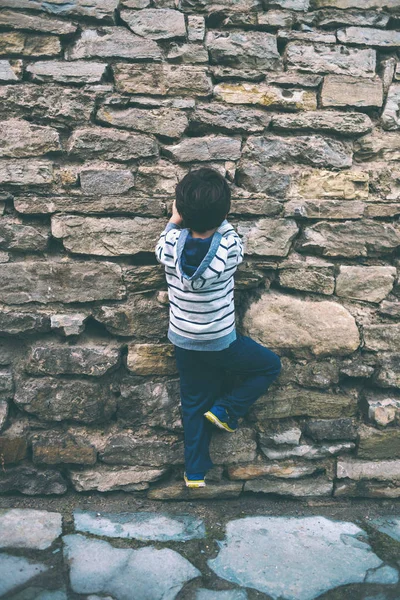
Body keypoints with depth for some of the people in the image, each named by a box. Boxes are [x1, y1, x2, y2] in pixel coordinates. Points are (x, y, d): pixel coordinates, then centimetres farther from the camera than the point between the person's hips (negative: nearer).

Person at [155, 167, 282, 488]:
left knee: (194, 404, 21)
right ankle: (226, 410, 12)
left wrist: (175, 221, 17)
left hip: (183, 341, 4)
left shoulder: (169, 245, -17)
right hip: (221, 342, -4)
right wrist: (218, 217, 8)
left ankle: (195, 471, 32)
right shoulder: (230, 248, -24)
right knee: (271, 365, 20)